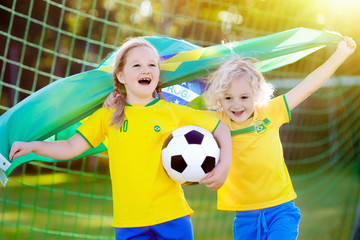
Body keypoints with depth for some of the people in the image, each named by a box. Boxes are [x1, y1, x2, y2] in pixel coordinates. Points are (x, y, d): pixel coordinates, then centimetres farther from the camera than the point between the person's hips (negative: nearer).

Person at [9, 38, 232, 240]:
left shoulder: (175, 112, 3)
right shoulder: (107, 117, 7)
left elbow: (221, 129, 9)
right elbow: (72, 147, 7)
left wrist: (224, 165, -5)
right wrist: (32, 146, -4)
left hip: (172, 217, -1)